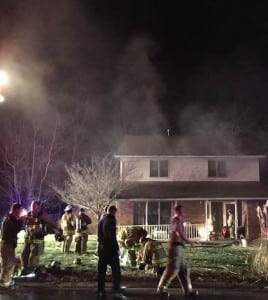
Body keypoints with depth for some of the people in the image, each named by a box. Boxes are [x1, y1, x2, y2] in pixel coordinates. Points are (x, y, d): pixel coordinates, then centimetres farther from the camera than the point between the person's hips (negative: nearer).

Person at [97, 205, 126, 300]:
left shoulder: (101, 220, 14)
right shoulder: (111, 220, -11)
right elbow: (112, 236, -18)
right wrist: (116, 248, -13)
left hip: (101, 249, 8)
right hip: (110, 249, -8)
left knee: (101, 271, 9)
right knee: (116, 270, -1)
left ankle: (101, 291, 13)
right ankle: (117, 291, -3)